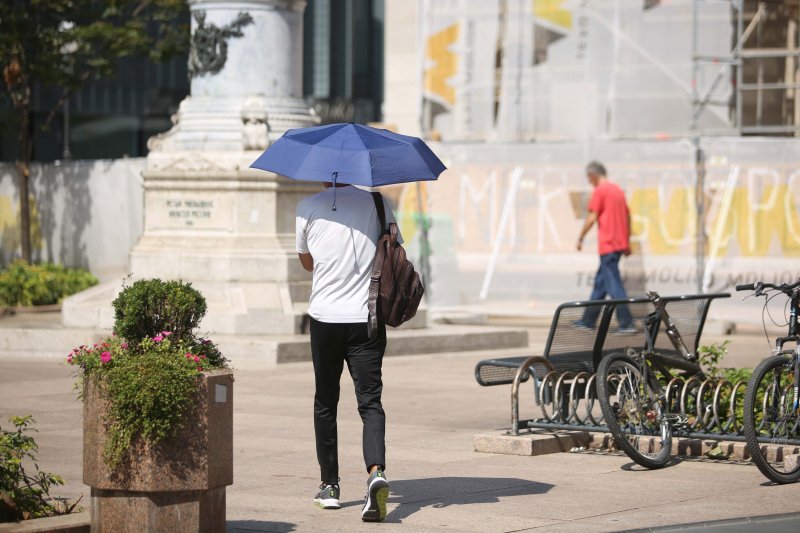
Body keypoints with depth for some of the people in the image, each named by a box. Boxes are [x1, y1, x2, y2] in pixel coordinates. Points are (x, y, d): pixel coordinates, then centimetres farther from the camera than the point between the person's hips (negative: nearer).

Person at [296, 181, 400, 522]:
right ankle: (376, 472, -25)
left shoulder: (307, 208, 1)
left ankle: (329, 485, 19)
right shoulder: (375, 204, 0)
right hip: (366, 317, 0)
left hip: (324, 317, 0)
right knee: (370, 401, -2)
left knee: (325, 403, 15)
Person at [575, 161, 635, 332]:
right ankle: (588, 320, 22)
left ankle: (626, 323, -14)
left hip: (607, 245, -9)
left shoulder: (599, 191, -9)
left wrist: (580, 238, -1)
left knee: (614, 285, -8)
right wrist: (627, 242, 21)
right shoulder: (618, 190, 15)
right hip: (620, 243, 9)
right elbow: (628, 216, 17)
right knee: (600, 282, 16)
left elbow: (592, 218, -13)